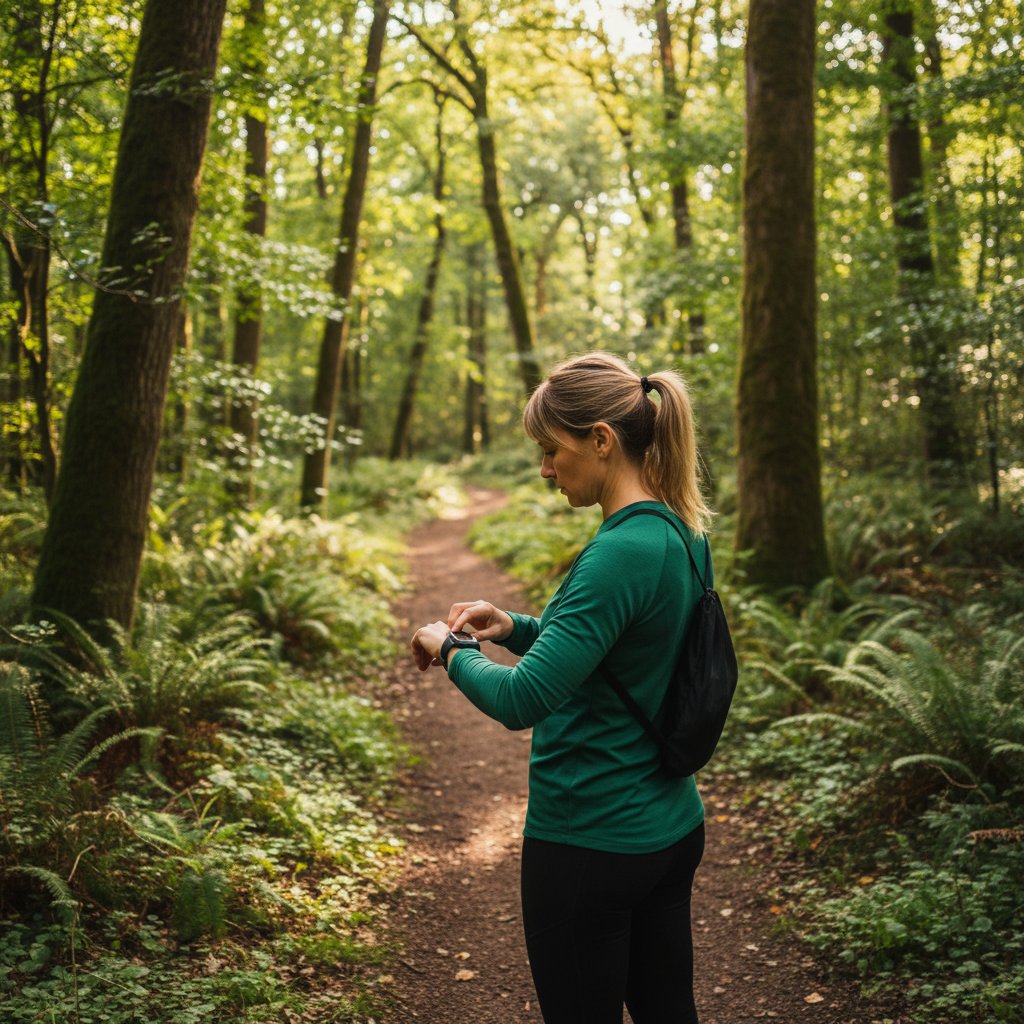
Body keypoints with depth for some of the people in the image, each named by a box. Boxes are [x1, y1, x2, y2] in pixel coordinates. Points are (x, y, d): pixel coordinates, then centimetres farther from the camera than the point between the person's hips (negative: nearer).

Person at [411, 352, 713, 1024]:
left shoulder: (622, 551, -25)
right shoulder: (677, 533, 4)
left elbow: (521, 701, -29)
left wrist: (453, 649, -10)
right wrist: (514, 627, 6)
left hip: (590, 842, -9)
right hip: (671, 828, 9)